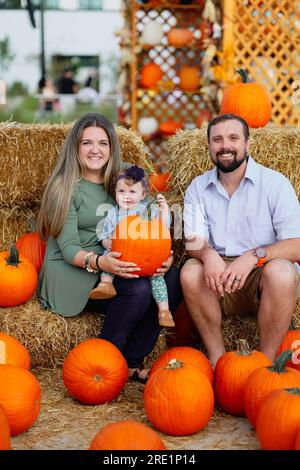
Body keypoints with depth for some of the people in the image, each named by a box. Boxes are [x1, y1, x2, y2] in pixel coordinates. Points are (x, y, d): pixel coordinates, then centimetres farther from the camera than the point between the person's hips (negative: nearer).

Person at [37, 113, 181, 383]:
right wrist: (98, 261, -35)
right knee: (139, 288, -31)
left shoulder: (123, 177, 9)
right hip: (71, 271, -5)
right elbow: (68, 249, -13)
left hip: (115, 264, 6)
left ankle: (132, 363, -11)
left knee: (172, 277, -22)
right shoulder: (66, 186, -7)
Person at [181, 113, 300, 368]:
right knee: (191, 272, -26)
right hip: (220, 277, 3)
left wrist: (254, 256, -31)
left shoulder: (275, 183, -6)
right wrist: (208, 254, -27)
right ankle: (217, 359, -13)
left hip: (265, 274, -2)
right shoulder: (198, 188, 6)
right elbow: (194, 241, -2)